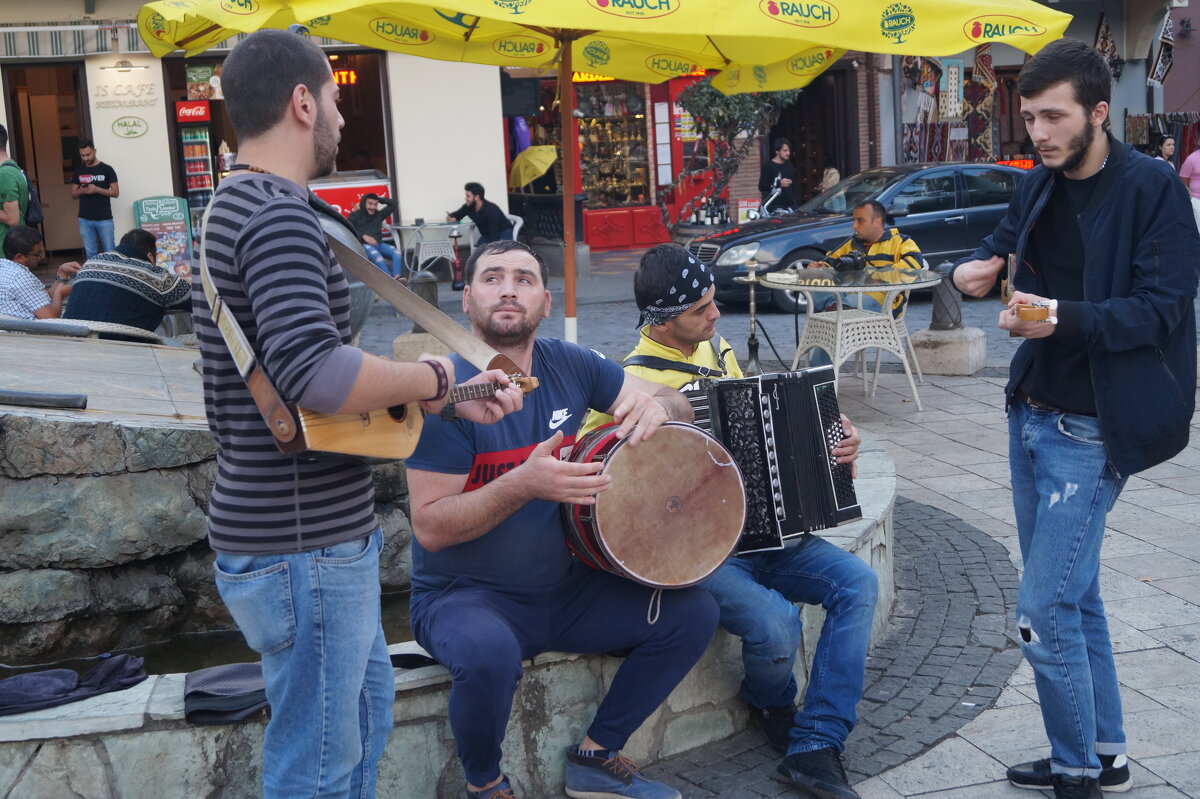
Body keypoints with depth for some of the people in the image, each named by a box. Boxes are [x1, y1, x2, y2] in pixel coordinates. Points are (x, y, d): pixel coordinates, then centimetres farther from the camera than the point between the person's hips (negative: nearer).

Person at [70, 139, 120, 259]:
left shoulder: (106, 169, -1)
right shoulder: (79, 171, 10)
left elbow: (115, 192, -3)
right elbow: (73, 193, 14)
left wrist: (97, 189, -17)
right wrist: (83, 191, -9)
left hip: (104, 219, -3)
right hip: (85, 219, 3)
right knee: (90, 253, 5)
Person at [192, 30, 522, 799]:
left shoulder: (237, 207, 12)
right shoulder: (279, 213, -20)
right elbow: (316, 373, -36)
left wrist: (454, 399, 9)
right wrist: (427, 377, -18)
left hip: (317, 532, 10)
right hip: (301, 546, -10)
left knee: (367, 700, 27)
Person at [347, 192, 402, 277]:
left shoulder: (379, 214, 20)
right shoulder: (356, 215, 6)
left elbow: (393, 204, 23)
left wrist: (378, 198, 16)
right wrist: (363, 236, -15)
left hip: (378, 244, 5)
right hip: (363, 245, -5)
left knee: (397, 253, -22)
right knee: (377, 256, -36)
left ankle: (397, 278, -39)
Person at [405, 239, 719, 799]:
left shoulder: (569, 365, -1)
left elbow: (678, 406, 8)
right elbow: (430, 527, -18)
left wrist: (656, 406, -17)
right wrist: (522, 485, -32)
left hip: (562, 587, 6)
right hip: (464, 598, -5)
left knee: (692, 613, -5)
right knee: (488, 655, -37)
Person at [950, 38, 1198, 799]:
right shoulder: (1039, 187, 8)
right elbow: (1003, 244, 20)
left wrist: (1066, 317, -32)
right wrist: (975, 270, -4)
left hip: (1091, 429, -8)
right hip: (1031, 413, 8)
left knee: (1044, 608, -7)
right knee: (1074, 595, 16)